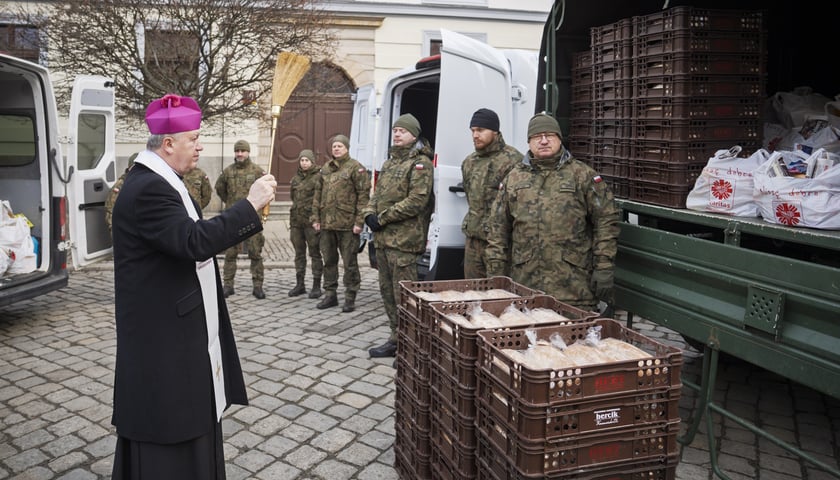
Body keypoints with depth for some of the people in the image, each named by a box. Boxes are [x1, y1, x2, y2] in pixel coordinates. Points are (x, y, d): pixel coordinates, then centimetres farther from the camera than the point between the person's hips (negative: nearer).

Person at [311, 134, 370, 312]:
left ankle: (350, 297, 10)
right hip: (326, 224, 6)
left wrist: (359, 222, -14)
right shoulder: (325, 169, 14)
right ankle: (330, 295, 24)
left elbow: (363, 196, -9)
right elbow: (317, 194, 17)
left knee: (350, 262, 1)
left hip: (347, 224, -6)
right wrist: (315, 217, 9)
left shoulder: (356, 168, -4)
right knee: (329, 260, 13)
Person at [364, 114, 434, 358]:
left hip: (404, 240, -9)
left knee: (403, 294, -8)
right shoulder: (389, 163, 20)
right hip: (382, 238, 9)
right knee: (387, 291, 15)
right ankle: (396, 339, 27)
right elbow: (377, 194, 21)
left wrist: (382, 219, -15)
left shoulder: (420, 163, -8)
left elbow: (417, 201, -19)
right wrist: (370, 215, -1)